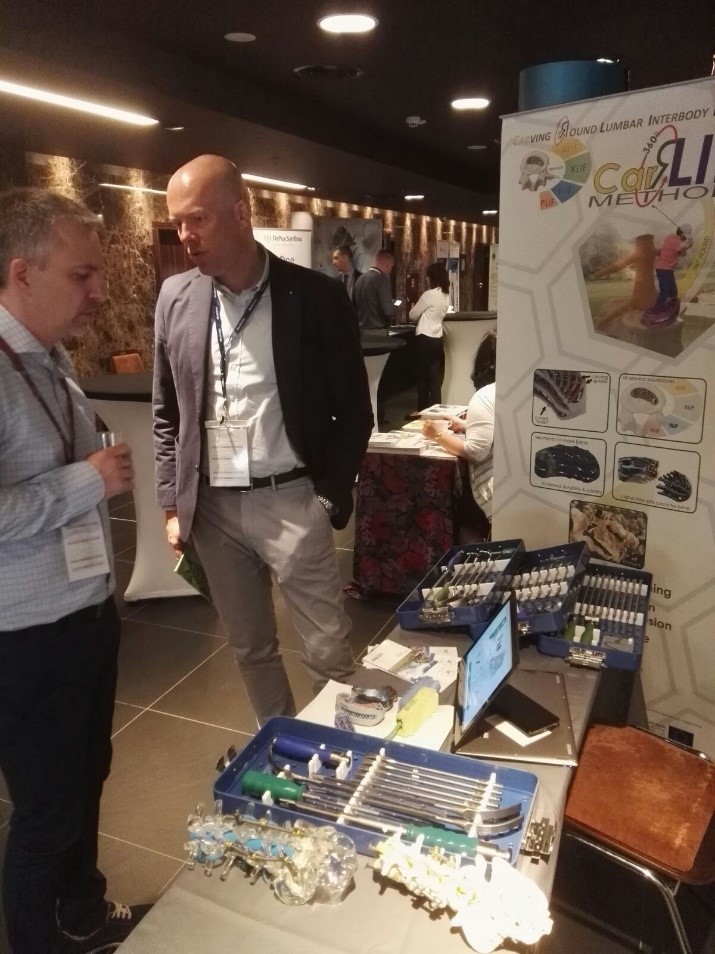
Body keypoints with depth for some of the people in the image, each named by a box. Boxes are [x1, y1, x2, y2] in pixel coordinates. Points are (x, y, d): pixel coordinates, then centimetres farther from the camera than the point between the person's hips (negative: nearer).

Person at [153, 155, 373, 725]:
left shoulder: (316, 297, -7)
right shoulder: (176, 298, 4)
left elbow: (354, 412, -2)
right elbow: (167, 414, 11)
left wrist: (331, 497, -8)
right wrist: (173, 503, 7)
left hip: (290, 502, -3)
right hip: (212, 506, 4)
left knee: (329, 653, 4)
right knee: (249, 648, 17)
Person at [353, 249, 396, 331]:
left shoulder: (360, 278, 7)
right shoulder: (382, 280, -14)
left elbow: (354, 305, 13)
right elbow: (389, 312, -18)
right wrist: (394, 308, 3)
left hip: (360, 329, 8)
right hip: (377, 331, -7)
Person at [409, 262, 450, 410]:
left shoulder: (429, 294, -15)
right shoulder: (446, 295, 10)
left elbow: (412, 315, -4)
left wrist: (414, 307, 15)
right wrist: (420, 309, 17)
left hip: (425, 339, -7)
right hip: (437, 339, 7)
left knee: (423, 376, 2)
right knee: (435, 377, 7)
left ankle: (423, 410, 8)